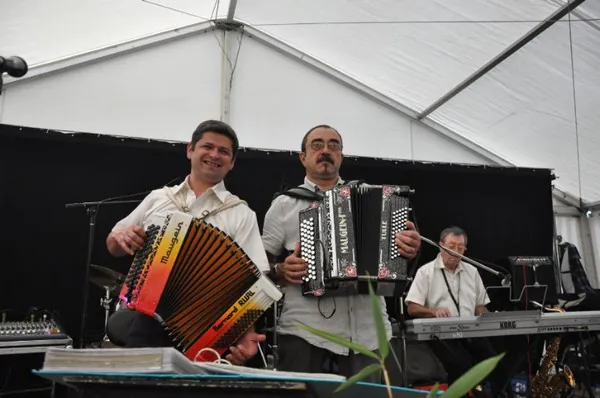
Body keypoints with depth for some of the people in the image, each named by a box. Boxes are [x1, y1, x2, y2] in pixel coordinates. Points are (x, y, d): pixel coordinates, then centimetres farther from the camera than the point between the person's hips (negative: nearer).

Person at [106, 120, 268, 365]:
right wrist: (122, 236, -5)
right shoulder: (158, 198, 10)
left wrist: (247, 333, -25)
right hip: (147, 323, 3)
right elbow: (113, 246, 19)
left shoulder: (240, 214, -1)